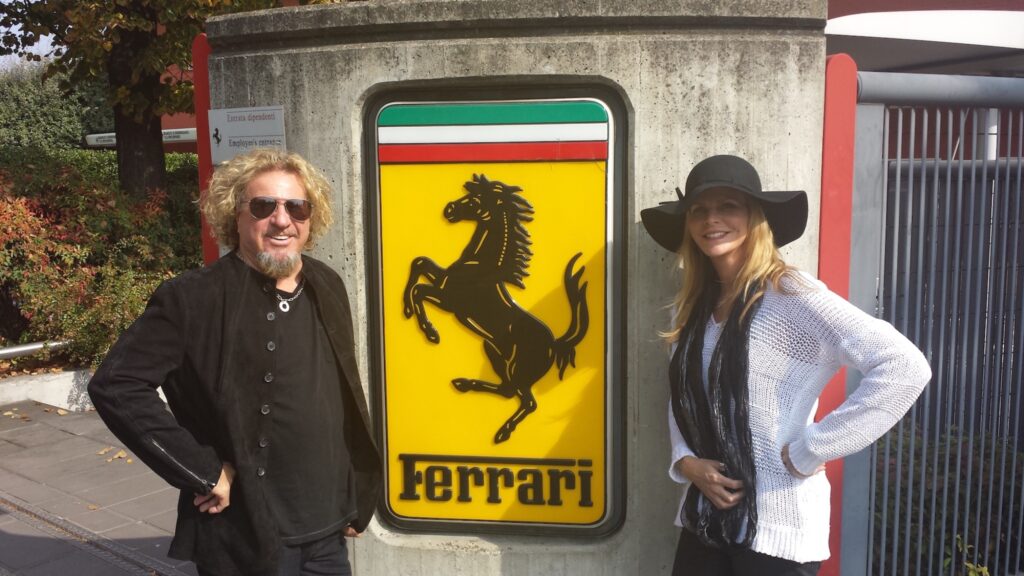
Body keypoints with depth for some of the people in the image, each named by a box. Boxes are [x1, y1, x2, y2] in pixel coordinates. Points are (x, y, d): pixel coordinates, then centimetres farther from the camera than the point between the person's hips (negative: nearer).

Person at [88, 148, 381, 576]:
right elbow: (115, 385, -17)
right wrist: (202, 472, -17)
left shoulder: (327, 288, 4)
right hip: (246, 542, -5)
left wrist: (357, 499, 13)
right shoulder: (194, 298, -13)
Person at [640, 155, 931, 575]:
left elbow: (905, 368, -24)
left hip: (775, 527, -6)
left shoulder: (790, 295, -15)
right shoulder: (691, 308, 6)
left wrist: (805, 453, -20)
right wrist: (685, 461, -6)